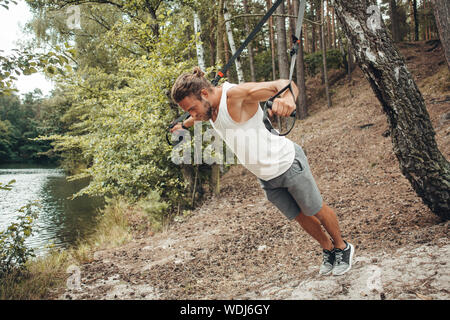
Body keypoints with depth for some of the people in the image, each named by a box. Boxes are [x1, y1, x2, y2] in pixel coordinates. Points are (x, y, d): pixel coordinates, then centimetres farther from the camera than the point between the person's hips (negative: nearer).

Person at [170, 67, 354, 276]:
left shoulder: (236, 95, -28)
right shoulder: (208, 105, -3)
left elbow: (284, 84, -40)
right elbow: (197, 117, 24)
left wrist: (287, 97, -63)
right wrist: (184, 125, 42)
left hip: (288, 163, -7)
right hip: (266, 178, 7)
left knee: (317, 211, 13)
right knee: (300, 217, 21)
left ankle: (343, 248, 40)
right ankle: (328, 250, 46)